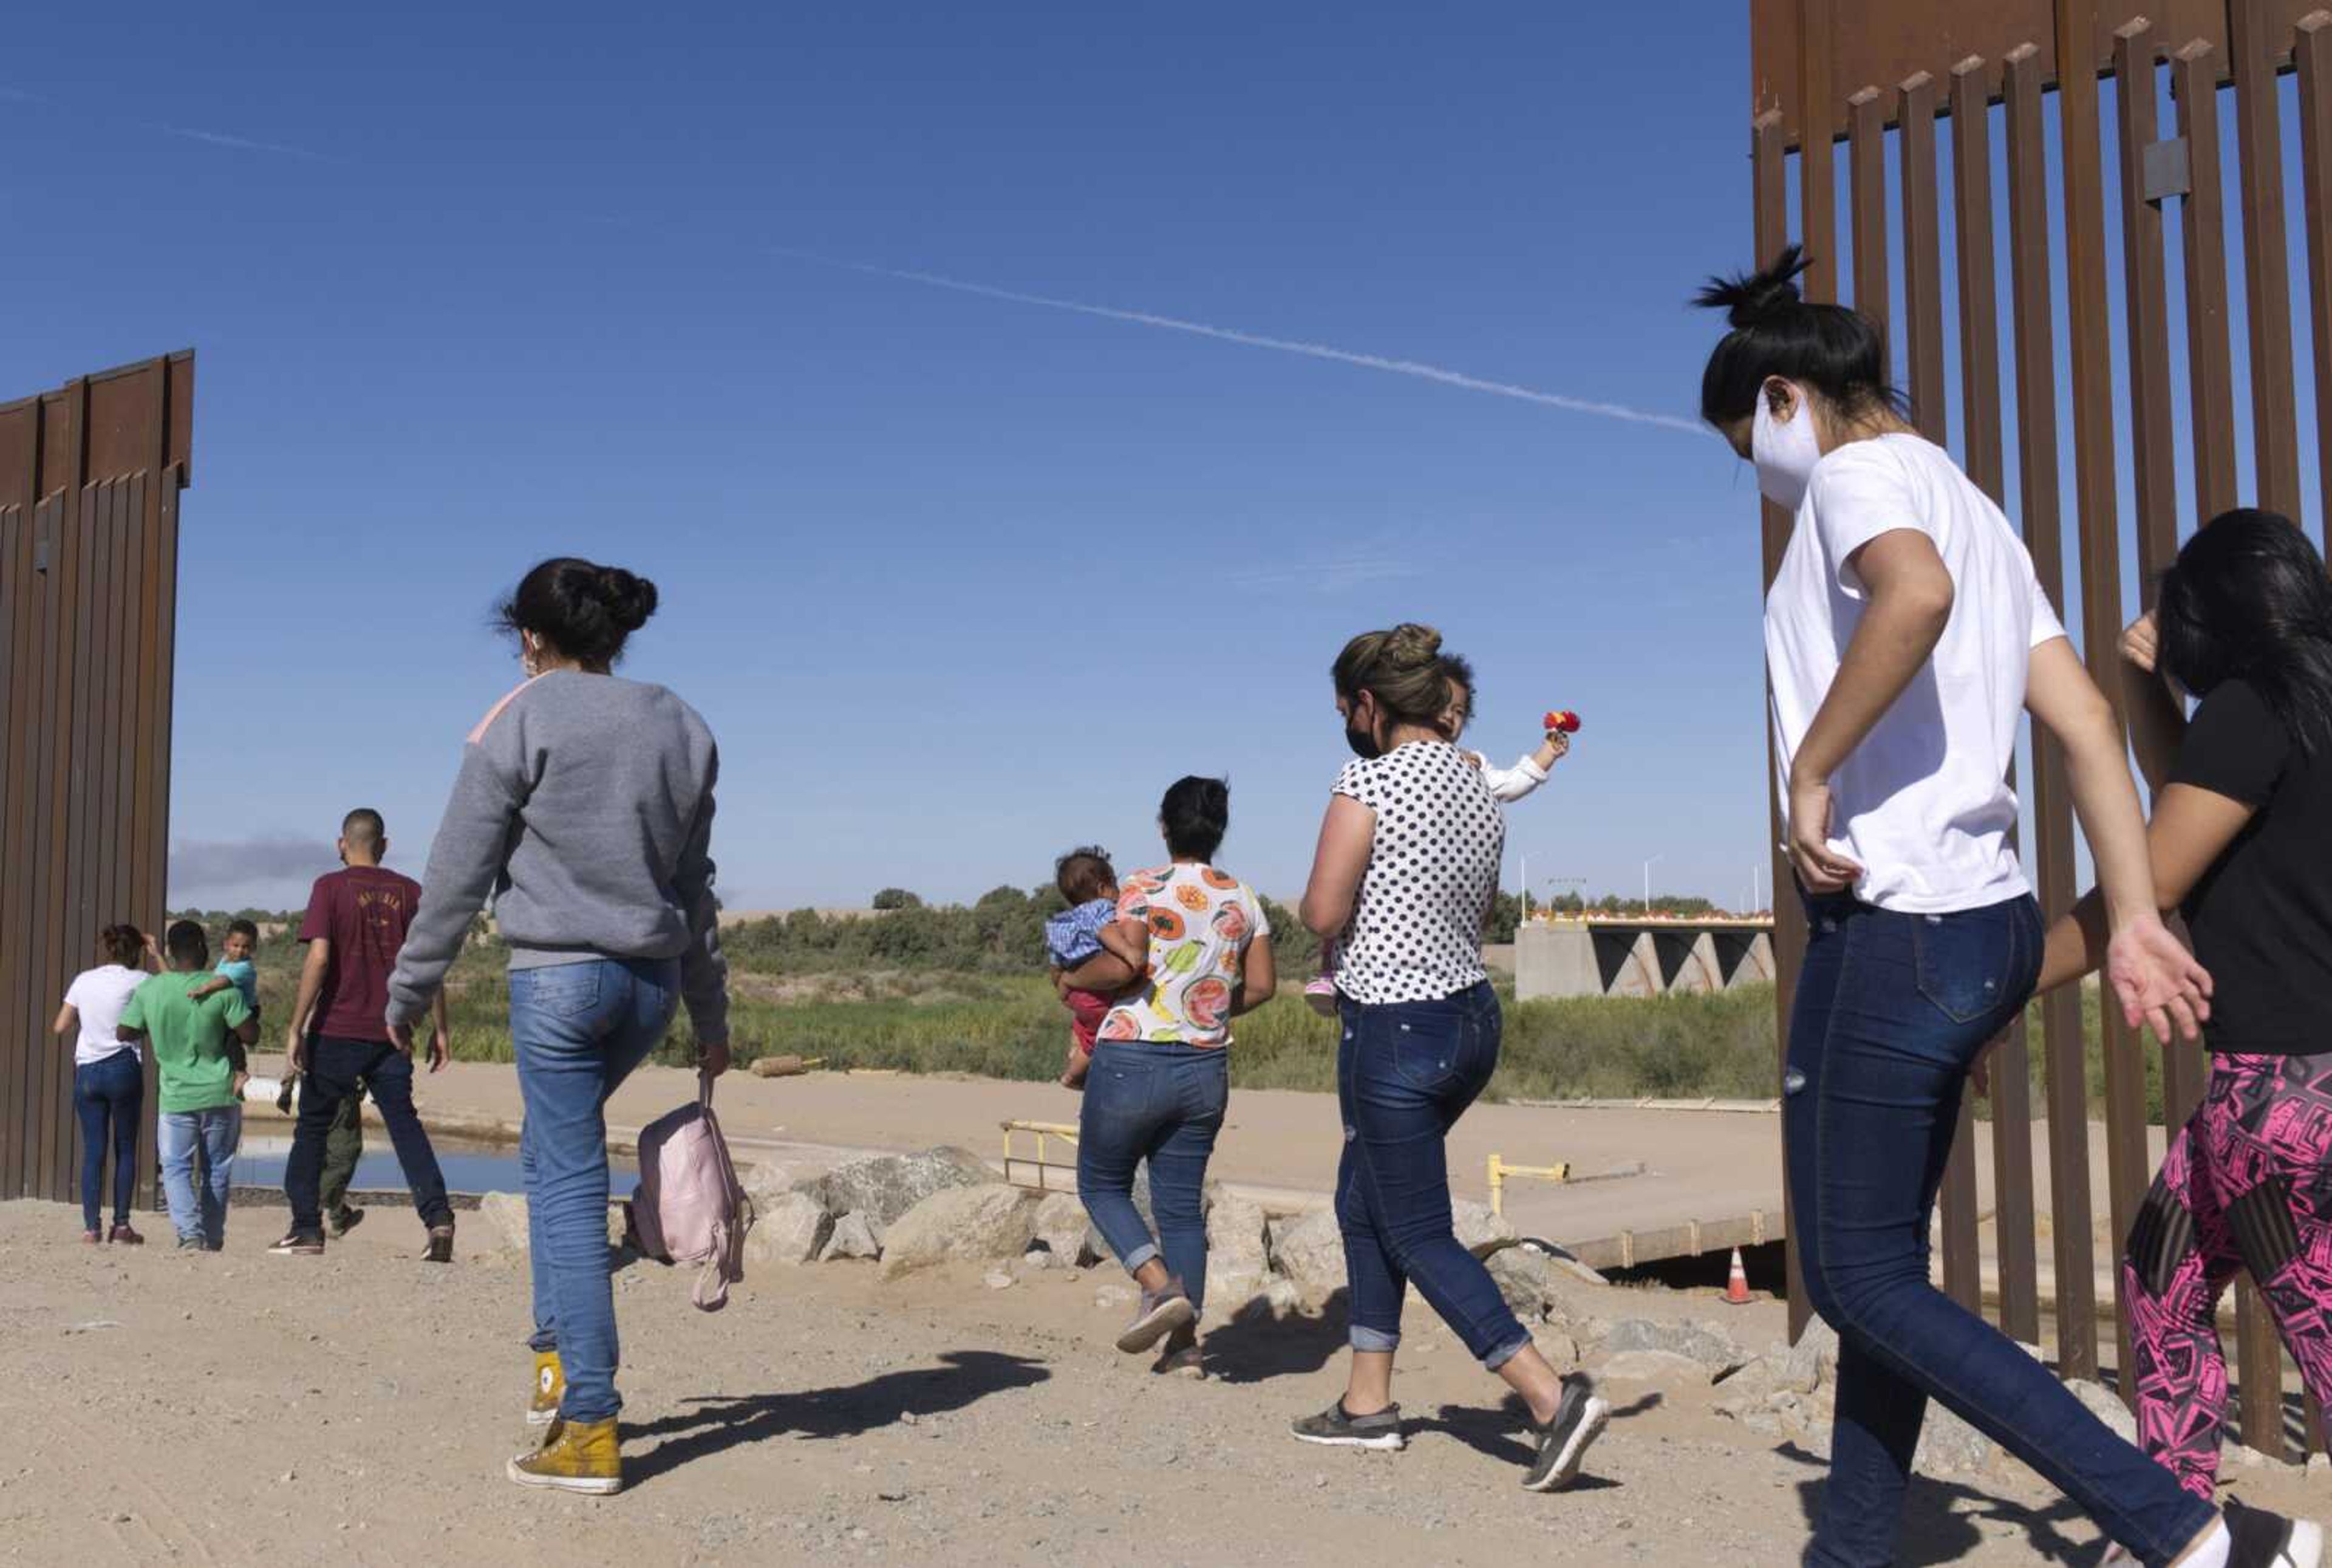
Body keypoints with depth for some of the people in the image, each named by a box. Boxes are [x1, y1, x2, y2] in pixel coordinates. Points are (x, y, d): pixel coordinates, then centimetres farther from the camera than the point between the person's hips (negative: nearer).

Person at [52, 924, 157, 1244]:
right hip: (124, 1069, -3)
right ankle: (121, 1224, 3)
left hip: (87, 1071, 3)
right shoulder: (138, 981, -4)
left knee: (93, 1151, 5)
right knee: (126, 1149, 5)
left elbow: (60, 1028, 10)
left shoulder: (83, 980, 8)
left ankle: (91, 1226, 1)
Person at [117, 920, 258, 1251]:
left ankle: (190, 1233, -13)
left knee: (176, 1167, 7)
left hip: (176, 1096, 0)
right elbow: (251, 1034, -9)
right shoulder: (222, 990, -10)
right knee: (217, 1170, 13)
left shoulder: (149, 989, -3)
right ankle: (213, 1237, 18)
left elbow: (123, 1033, 5)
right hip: (220, 1093, 0)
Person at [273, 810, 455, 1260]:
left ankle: (306, 1228, 14)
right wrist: (440, 1030, 8)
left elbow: (318, 958, -13)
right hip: (391, 1032, 3)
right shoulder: (409, 891, 6)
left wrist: (296, 1028, -9)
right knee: (404, 1122, 5)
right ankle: (438, 1215, -12)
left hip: (337, 1030, -2)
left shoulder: (330, 887, -3)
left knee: (313, 1125, 12)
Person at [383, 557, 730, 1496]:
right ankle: (559, 1351, 23)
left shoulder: (520, 723, -6)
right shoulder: (681, 729, 9)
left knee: (568, 1188, -1)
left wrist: (410, 990, 8)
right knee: (554, 1153, 25)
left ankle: (589, 1427, 1)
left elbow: (458, 875, -3)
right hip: (652, 980, 6)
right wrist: (710, 1016, 18)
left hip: (557, 977, -5)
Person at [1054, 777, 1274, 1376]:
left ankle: (1161, 1285, -7)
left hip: (1133, 1061, -5)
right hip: (1206, 1069, 5)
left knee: (1101, 1183, 13)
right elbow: (1262, 986, 8)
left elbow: (1122, 965, -21)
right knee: (1182, 1202, 12)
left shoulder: (1145, 888, -10)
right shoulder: (1242, 900, 6)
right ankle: (1184, 1343, 10)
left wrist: (1073, 978, -2)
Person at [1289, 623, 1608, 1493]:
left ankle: (1553, 1396, -6)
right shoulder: (1479, 787, 8)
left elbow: (1323, 914, -18)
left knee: (1420, 1235, 2)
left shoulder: (1369, 780, -17)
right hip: (1473, 1016, 9)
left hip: (1395, 1032, -9)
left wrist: (1325, 900, 4)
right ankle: (1368, 1402, 27)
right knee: (1364, 1201, 21)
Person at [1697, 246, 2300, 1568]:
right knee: (1884, 1261, 16)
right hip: (1988, 919, 10)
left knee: (1859, 1280, 0)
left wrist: (1809, 775, -22)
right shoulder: (1970, 507, 19)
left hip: (1895, 929, -10)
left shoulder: (1859, 472, -7)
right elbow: (2088, 721, 10)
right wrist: (2134, 920, 5)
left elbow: (1913, 592, -33)